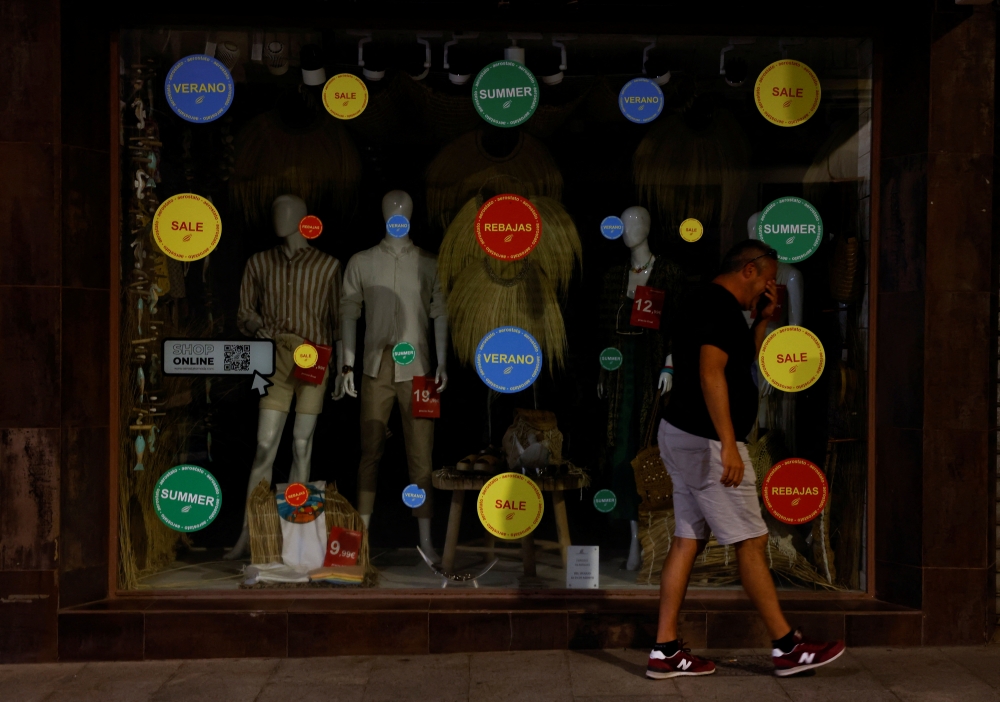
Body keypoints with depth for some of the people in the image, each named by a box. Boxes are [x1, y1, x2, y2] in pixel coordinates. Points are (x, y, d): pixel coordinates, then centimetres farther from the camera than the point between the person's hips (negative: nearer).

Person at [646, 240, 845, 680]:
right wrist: (728, 444, -27)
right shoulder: (721, 306, -14)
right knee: (751, 542, -2)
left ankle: (665, 651, 10)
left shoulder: (703, 302, 18)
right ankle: (786, 648, 8)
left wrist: (762, 319, 17)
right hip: (706, 441, -10)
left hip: (682, 435, 10)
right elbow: (711, 373, -25)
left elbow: (742, 363, 27)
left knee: (687, 541, 9)